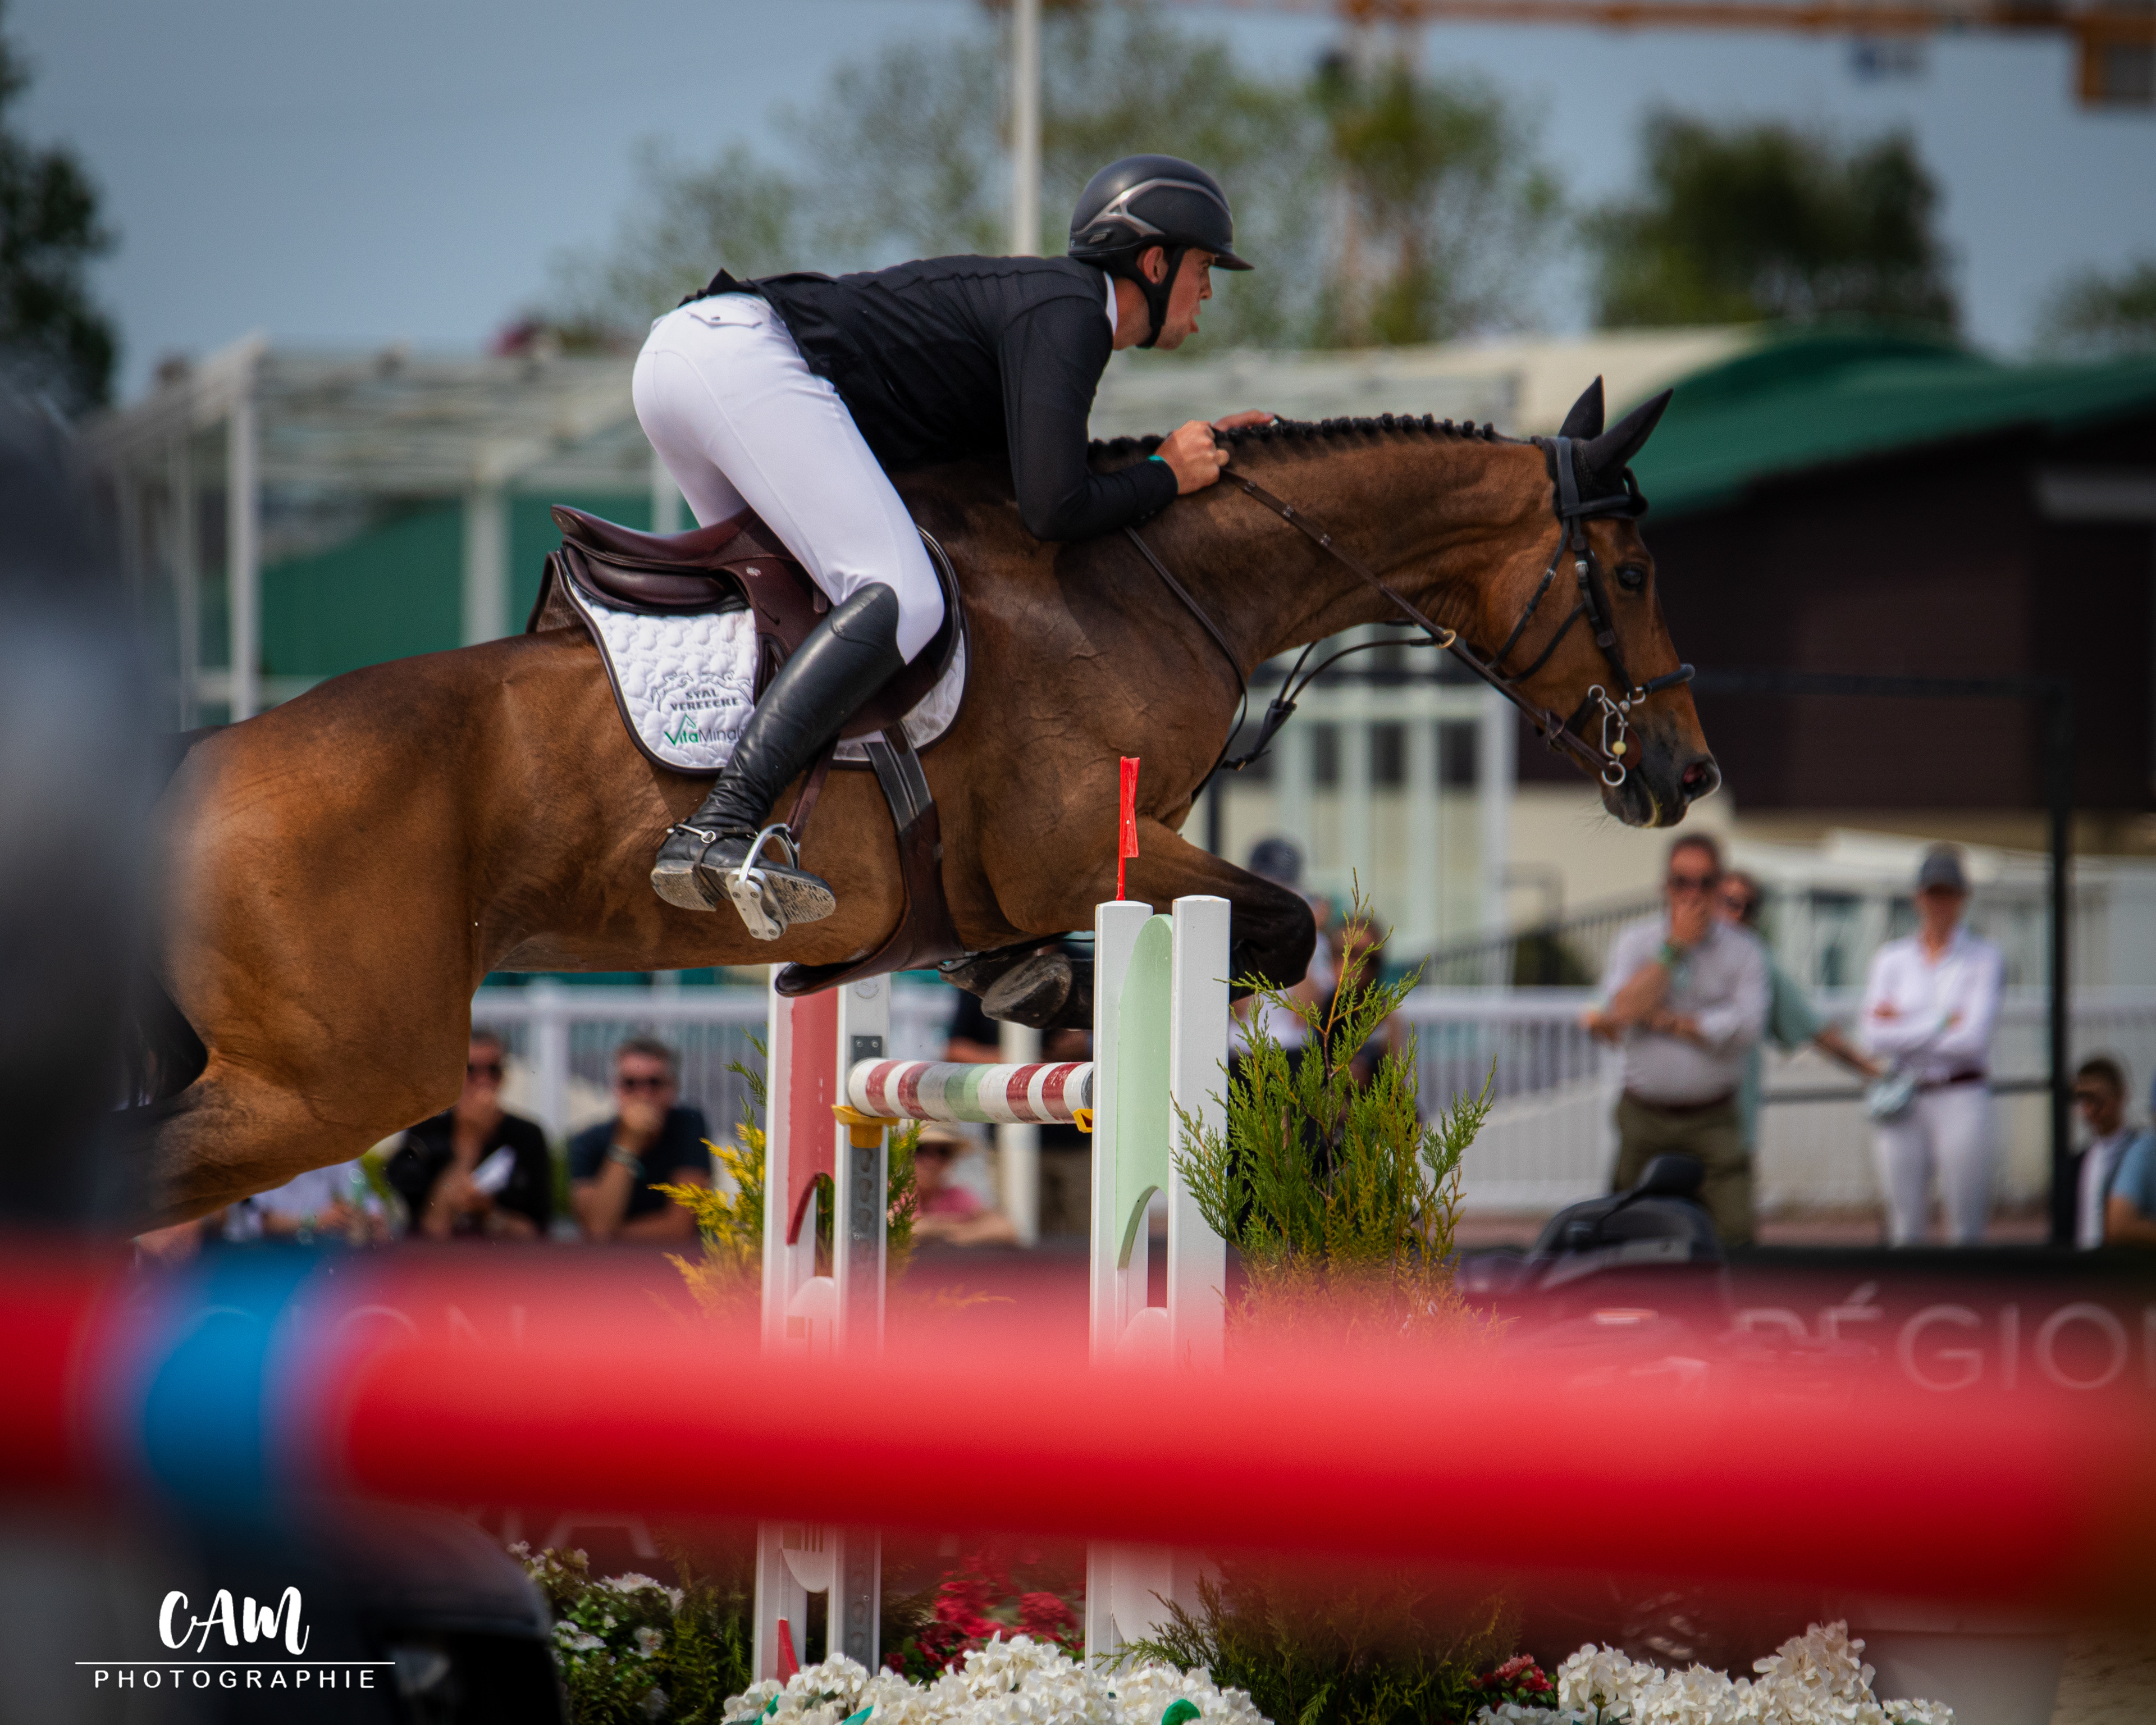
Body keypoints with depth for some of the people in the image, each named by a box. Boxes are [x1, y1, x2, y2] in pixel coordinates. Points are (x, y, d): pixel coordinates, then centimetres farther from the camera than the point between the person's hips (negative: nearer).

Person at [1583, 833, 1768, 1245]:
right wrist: (1675, 946, -7)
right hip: (1644, 1118, 1)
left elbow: (1746, 1028, -9)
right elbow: (1623, 1008, -10)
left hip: (1712, 1122, -1)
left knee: (1734, 1235, -15)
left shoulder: (1742, 949, 5)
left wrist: (1663, 1021, -8)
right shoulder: (1633, 943, 8)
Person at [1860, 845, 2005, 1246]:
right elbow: (1876, 1036, -1)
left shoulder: (1983, 958, 4)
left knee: (1966, 1229, -6)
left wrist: (1905, 1027, -3)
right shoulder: (1890, 958, 11)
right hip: (1903, 1103, 3)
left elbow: (1973, 1037, -9)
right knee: (1905, 1231, 0)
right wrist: (1943, 1024, -5)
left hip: (1961, 1096, -3)